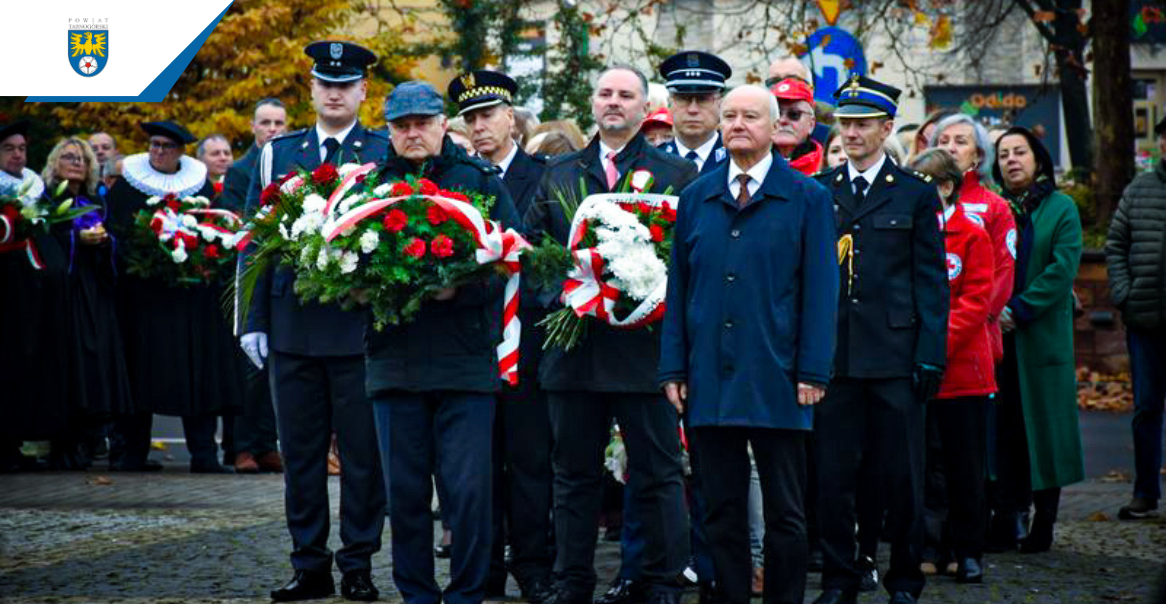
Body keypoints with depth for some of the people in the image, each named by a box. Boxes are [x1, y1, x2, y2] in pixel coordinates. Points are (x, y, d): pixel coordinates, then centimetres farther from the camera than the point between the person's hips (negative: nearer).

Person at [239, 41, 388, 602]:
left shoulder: (389, 154, 3)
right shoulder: (277, 154, 11)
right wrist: (254, 320, 4)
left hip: (362, 324, -3)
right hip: (293, 322, 3)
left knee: (362, 451, 1)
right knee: (300, 451, 7)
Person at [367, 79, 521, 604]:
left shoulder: (479, 179, 4)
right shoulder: (372, 183, 12)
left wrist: (461, 288, -16)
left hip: (466, 359, -2)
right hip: (396, 359, 3)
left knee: (468, 490, -5)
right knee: (405, 490, 6)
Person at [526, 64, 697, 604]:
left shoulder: (677, 174, 5)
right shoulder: (557, 173, 14)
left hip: (644, 344, -3)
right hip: (574, 350, 3)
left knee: (658, 473, 0)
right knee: (574, 473, 9)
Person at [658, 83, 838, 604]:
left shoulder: (808, 199, 2)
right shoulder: (696, 198, 12)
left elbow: (819, 292, -1)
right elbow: (678, 287, 12)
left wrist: (813, 372, -8)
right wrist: (674, 367, 5)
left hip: (776, 381, -3)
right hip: (710, 380, 3)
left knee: (785, 514, 2)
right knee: (721, 511, 6)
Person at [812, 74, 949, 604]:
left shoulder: (916, 193, 6)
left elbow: (931, 282, 4)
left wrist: (931, 355, -4)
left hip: (894, 353, -1)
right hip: (832, 355, 1)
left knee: (902, 476, 2)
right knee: (831, 474, 1)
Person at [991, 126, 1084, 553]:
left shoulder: (1061, 209, 3)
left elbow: (1062, 269, -7)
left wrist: (1019, 310, -13)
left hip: (1043, 336, -2)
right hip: (994, 336, 2)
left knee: (1043, 425, -1)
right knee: (1002, 426, 1)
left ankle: (1044, 521, 5)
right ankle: (1006, 516, 6)